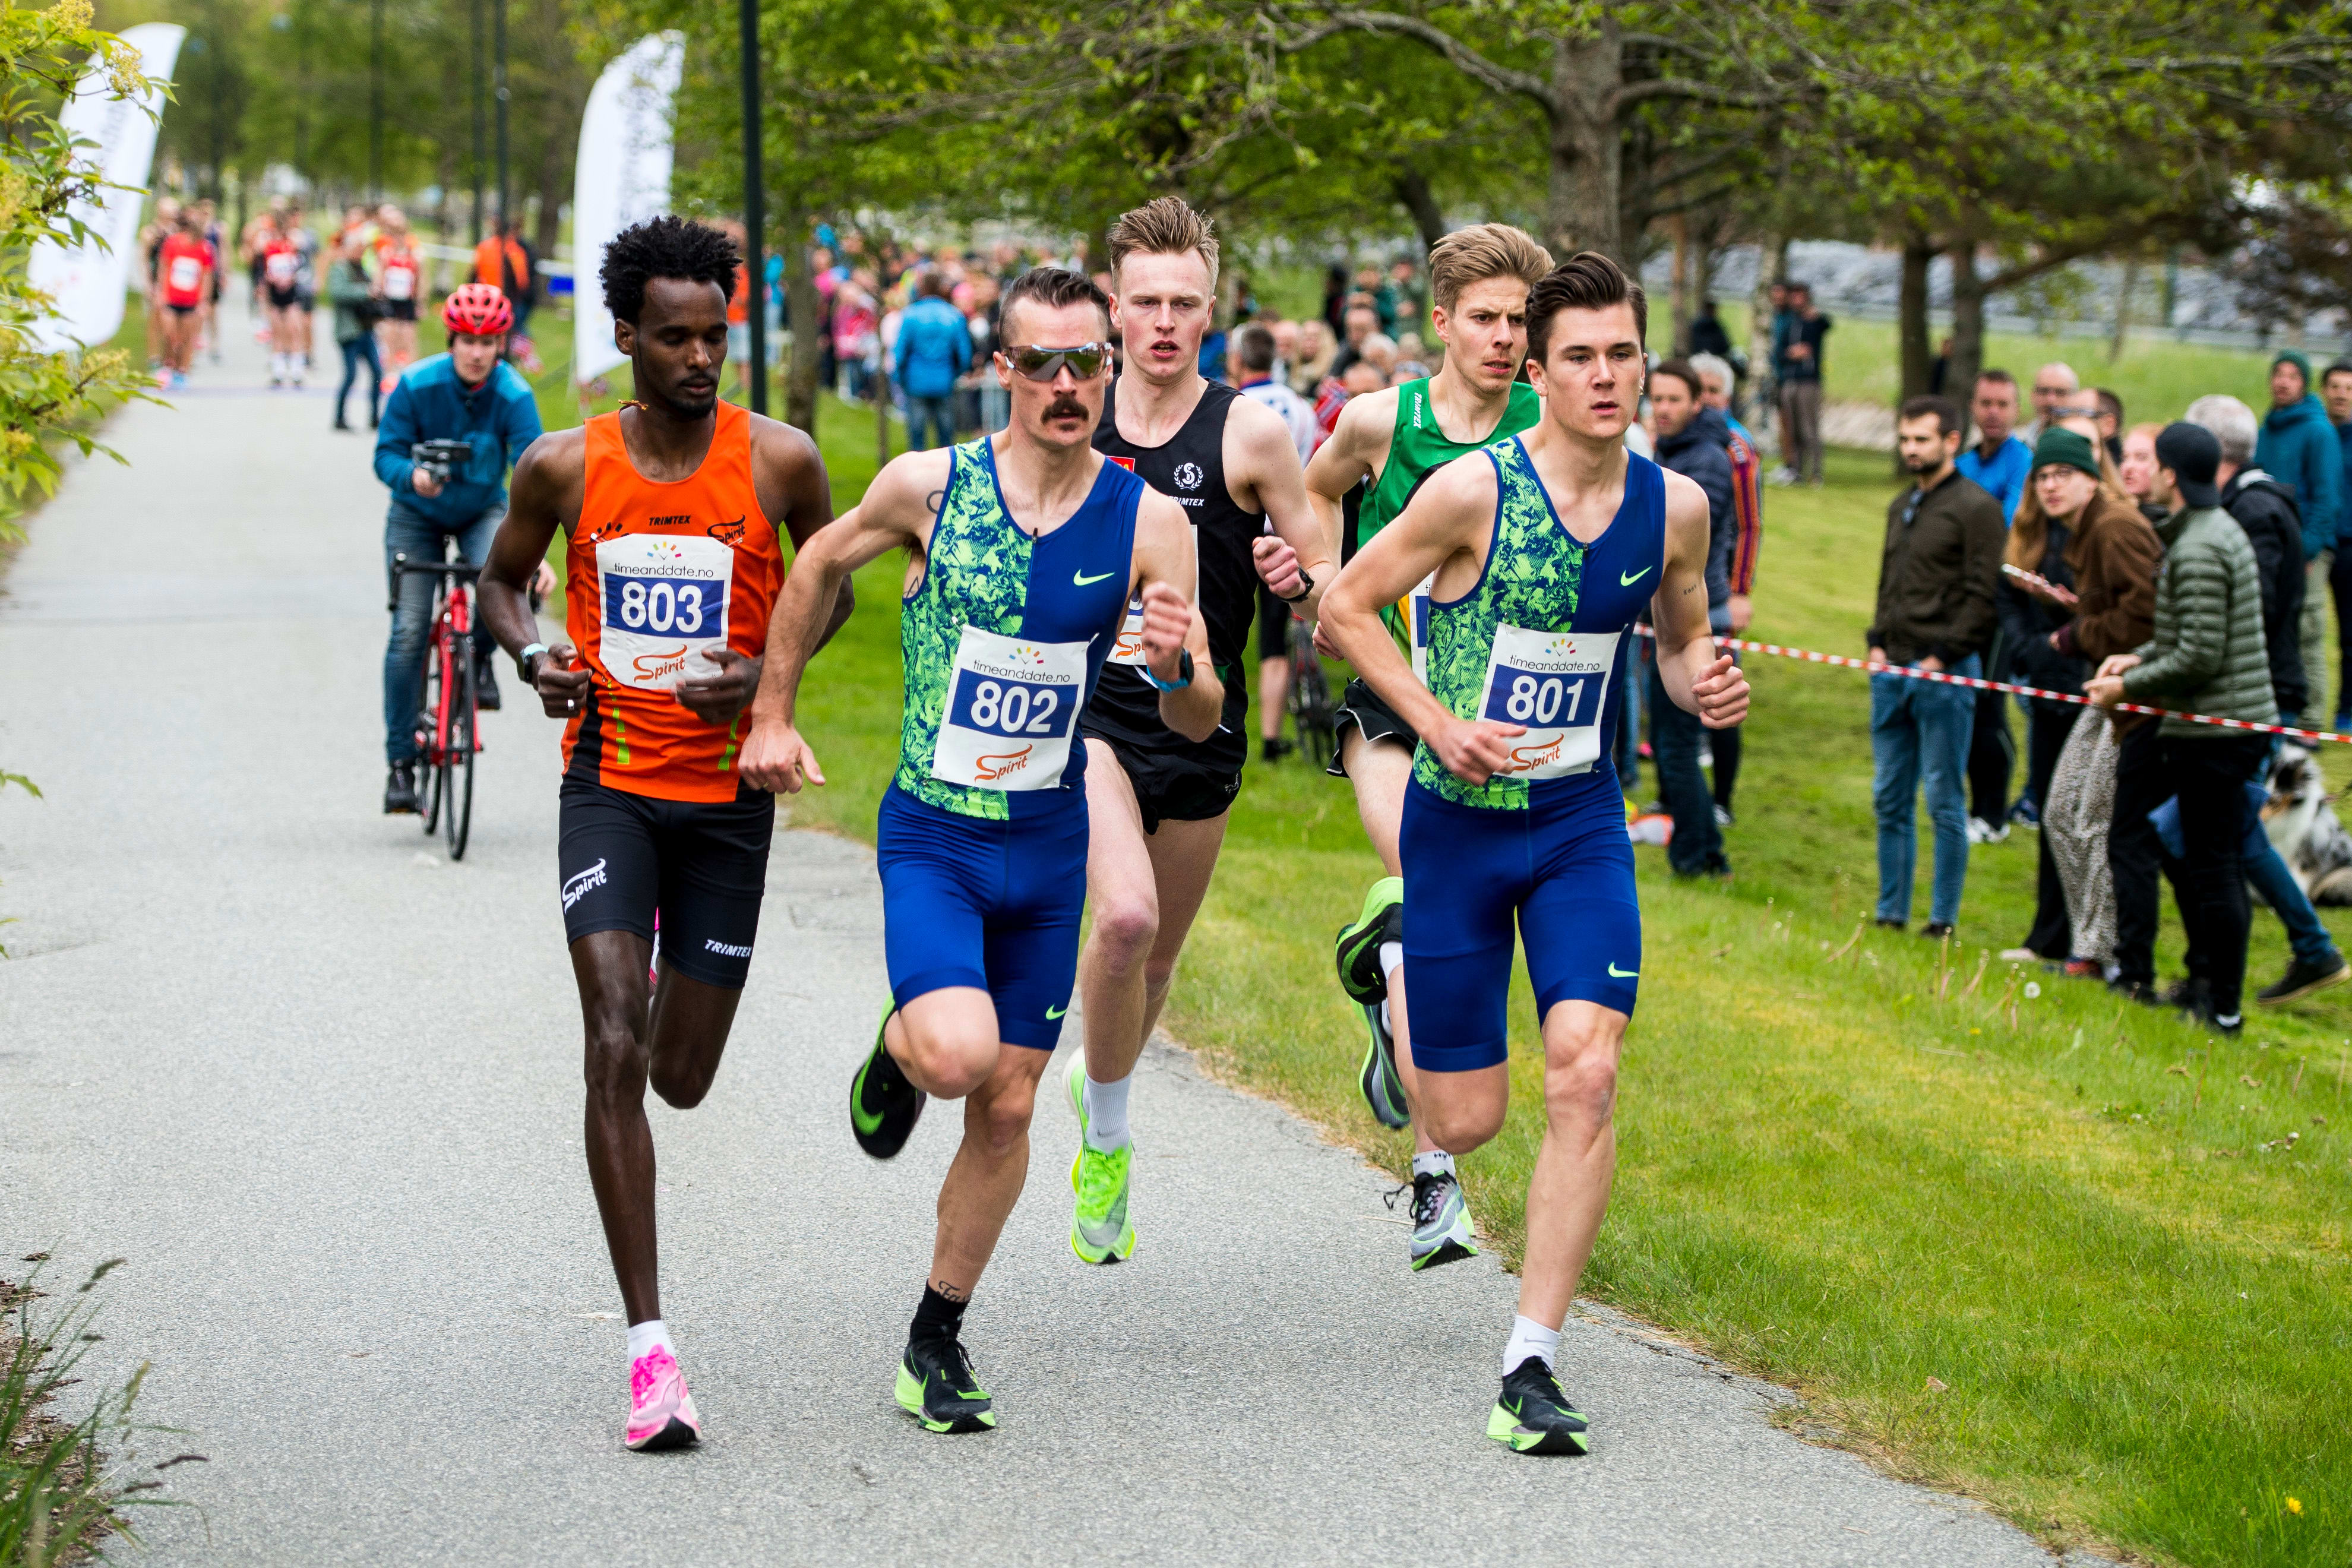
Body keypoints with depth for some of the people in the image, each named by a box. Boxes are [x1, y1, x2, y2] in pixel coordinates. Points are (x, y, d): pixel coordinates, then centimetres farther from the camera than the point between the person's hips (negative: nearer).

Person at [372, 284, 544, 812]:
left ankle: (481, 656, 1)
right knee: (408, 630, -10)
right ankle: (401, 762, 0)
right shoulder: (417, 386, -21)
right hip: (417, 514, 0)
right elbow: (387, 453, -18)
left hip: (482, 511, 0)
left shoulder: (514, 396, -23)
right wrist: (412, 475, -43)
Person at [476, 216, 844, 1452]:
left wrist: (769, 672, -9)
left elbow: (831, 583, 10)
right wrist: (529, 655, -8)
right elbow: (502, 577, 13)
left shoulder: (779, 461, -6)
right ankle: (648, 1345, -17)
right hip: (608, 782, -1)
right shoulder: (563, 466, -4)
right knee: (615, 1048, -16)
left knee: (681, 1077, 10)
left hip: (728, 792, 1)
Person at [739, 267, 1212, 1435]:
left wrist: (1177, 668, -27)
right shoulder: (929, 487, -10)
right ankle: (897, 1049, 12)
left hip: (1048, 848, 2)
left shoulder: (1148, 524, -7)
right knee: (960, 1052, -26)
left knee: (1008, 1108, 7)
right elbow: (821, 565, 10)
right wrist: (771, 713, 10)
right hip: (931, 834, -2)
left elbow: (1198, 725, -5)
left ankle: (937, 1338, 25)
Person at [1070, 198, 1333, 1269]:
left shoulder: (1250, 433, -5)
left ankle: (1098, 1080, 47)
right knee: (1125, 917, -24)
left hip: (1201, 728, 1)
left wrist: (1298, 579, -23)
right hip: (1090, 710, -1)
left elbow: (1327, 592, -3)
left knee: (1157, 955, 14)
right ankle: (1106, 1138, -4)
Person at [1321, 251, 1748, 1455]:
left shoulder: (1674, 507, -3)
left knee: (1585, 1075, -16)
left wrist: (1706, 687, -8)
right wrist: (1440, 724, -16)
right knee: (1468, 1118, 3)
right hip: (1459, 818, -2)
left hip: (1582, 823, 3)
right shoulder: (1475, 489, -15)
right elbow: (1346, 607, -7)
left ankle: (1531, 1364, -10)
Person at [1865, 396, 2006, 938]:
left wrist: (1942, 658, -15)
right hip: (1893, 670, 8)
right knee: (1890, 799, 9)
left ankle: (1943, 919, 2)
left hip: (1944, 674, -8)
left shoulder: (1976, 507, -7)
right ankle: (1891, 913, 16)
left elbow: (1981, 594, -12)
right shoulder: (1901, 508, 17)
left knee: (1944, 801, -2)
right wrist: (1878, 642, 10)